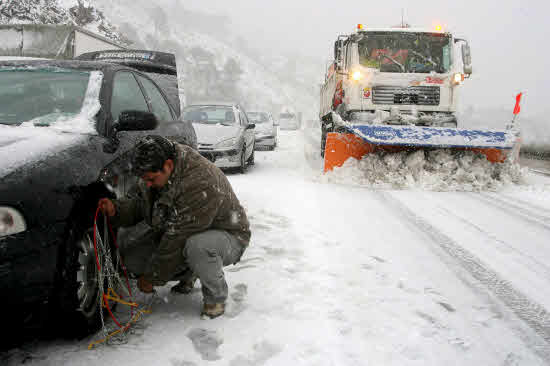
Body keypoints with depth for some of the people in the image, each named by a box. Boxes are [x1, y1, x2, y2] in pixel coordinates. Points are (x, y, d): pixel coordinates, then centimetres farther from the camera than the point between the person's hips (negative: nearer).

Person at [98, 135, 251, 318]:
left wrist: (152, 277, -24)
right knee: (131, 260, -7)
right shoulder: (154, 173, -8)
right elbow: (135, 201, 3)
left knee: (196, 246, -43)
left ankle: (216, 298, -13)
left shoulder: (200, 184, -36)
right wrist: (115, 209, -22)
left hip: (227, 236, -7)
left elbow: (178, 238, -33)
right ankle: (187, 275, 16)